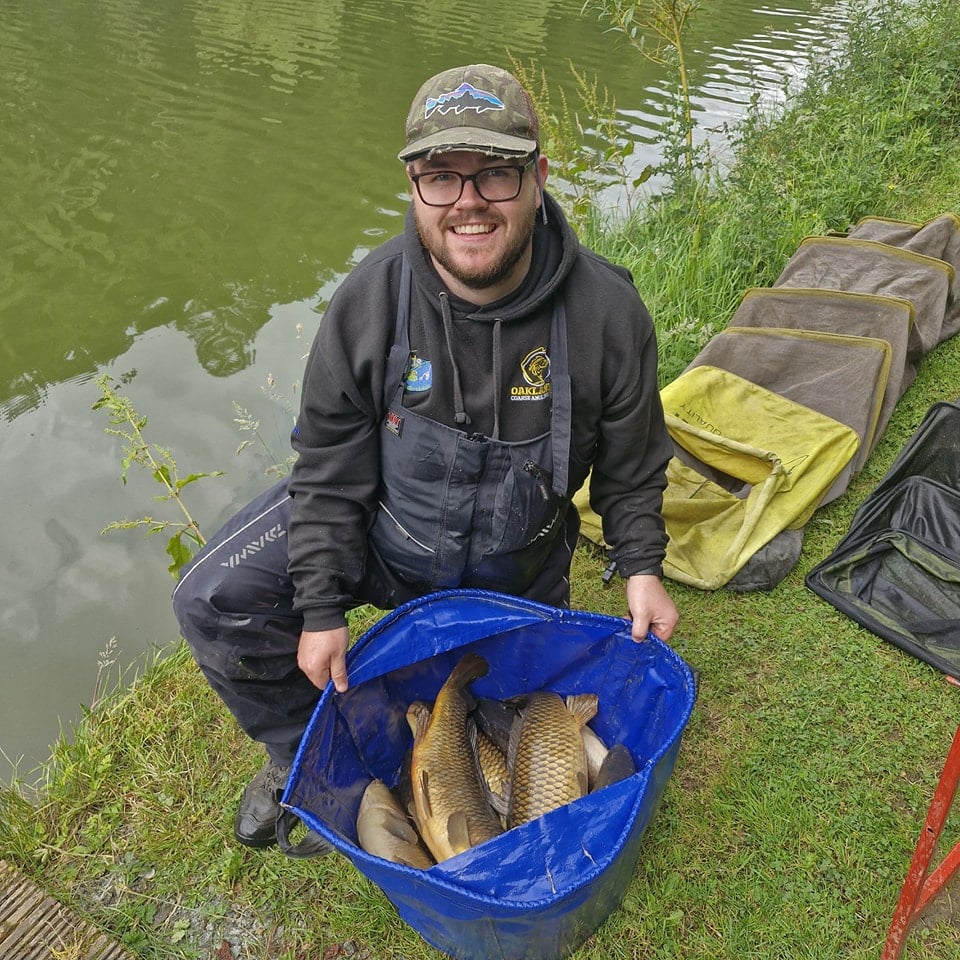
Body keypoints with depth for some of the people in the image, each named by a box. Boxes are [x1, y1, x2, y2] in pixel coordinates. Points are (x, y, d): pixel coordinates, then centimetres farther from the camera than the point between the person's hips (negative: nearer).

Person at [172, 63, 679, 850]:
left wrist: (642, 566, -10)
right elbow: (330, 470, -14)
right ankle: (305, 754, 12)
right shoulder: (370, 299, -22)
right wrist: (321, 608, -14)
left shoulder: (607, 311, -23)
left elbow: (631, 463, -5)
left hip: (516, 563, 1)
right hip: (376, 525, 0)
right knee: (214, 603, -15)